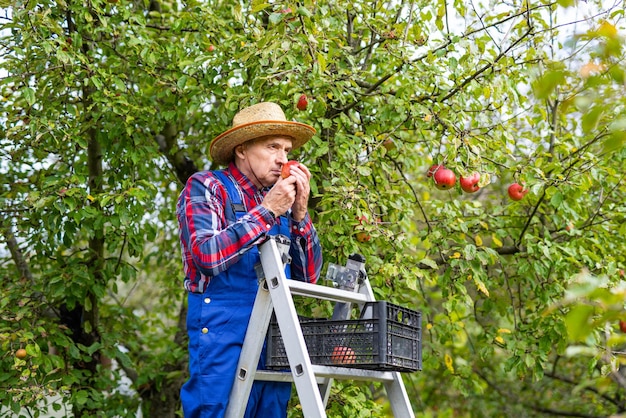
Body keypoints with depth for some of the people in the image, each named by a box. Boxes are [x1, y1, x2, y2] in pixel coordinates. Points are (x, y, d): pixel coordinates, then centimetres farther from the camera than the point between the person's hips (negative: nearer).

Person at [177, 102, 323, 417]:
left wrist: (299, 214, -1)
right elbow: (206, 255, -17)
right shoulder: (205, 187, -1)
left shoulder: (282, 200, 13)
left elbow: (308, 276, 11)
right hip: (223, 331, -5)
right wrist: (266, 212, -13)